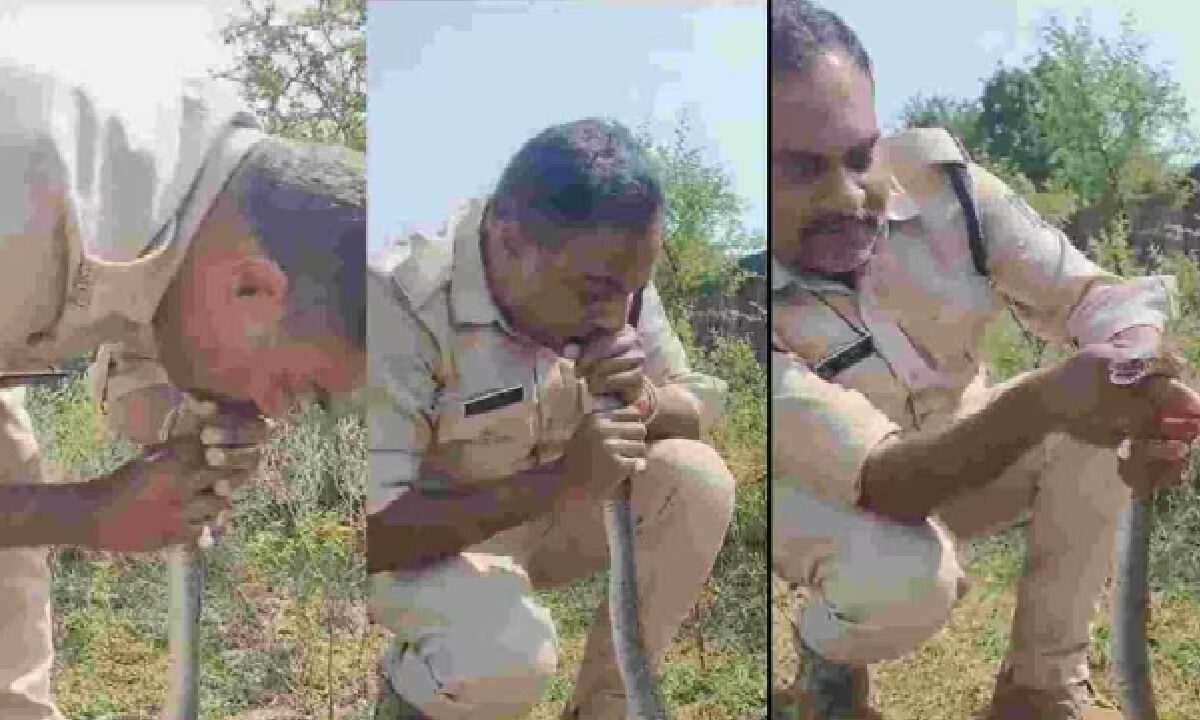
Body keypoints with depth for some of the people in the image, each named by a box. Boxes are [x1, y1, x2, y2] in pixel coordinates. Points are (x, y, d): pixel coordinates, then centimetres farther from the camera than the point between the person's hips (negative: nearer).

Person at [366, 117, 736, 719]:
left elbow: (700, 409, -3)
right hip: (424, 544, -5)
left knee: (697, 480, -19)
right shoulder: (400, 306, -31)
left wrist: (644, 402, -28)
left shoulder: (609, 273, -13)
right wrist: (561, 478, -40)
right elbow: (374, 529, -33)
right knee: (508, 656, -34)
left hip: (549, 515, 6)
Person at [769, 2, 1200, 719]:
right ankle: (827, 652, 3)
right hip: (824, 497, -4)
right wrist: (1041, 402, -55)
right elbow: (881, 481, -39)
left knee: (1111, 401, -22)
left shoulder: (934, 174, -22)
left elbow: (1094, 294, -20)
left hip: (967, 451, 5)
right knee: (905, 582, -36)